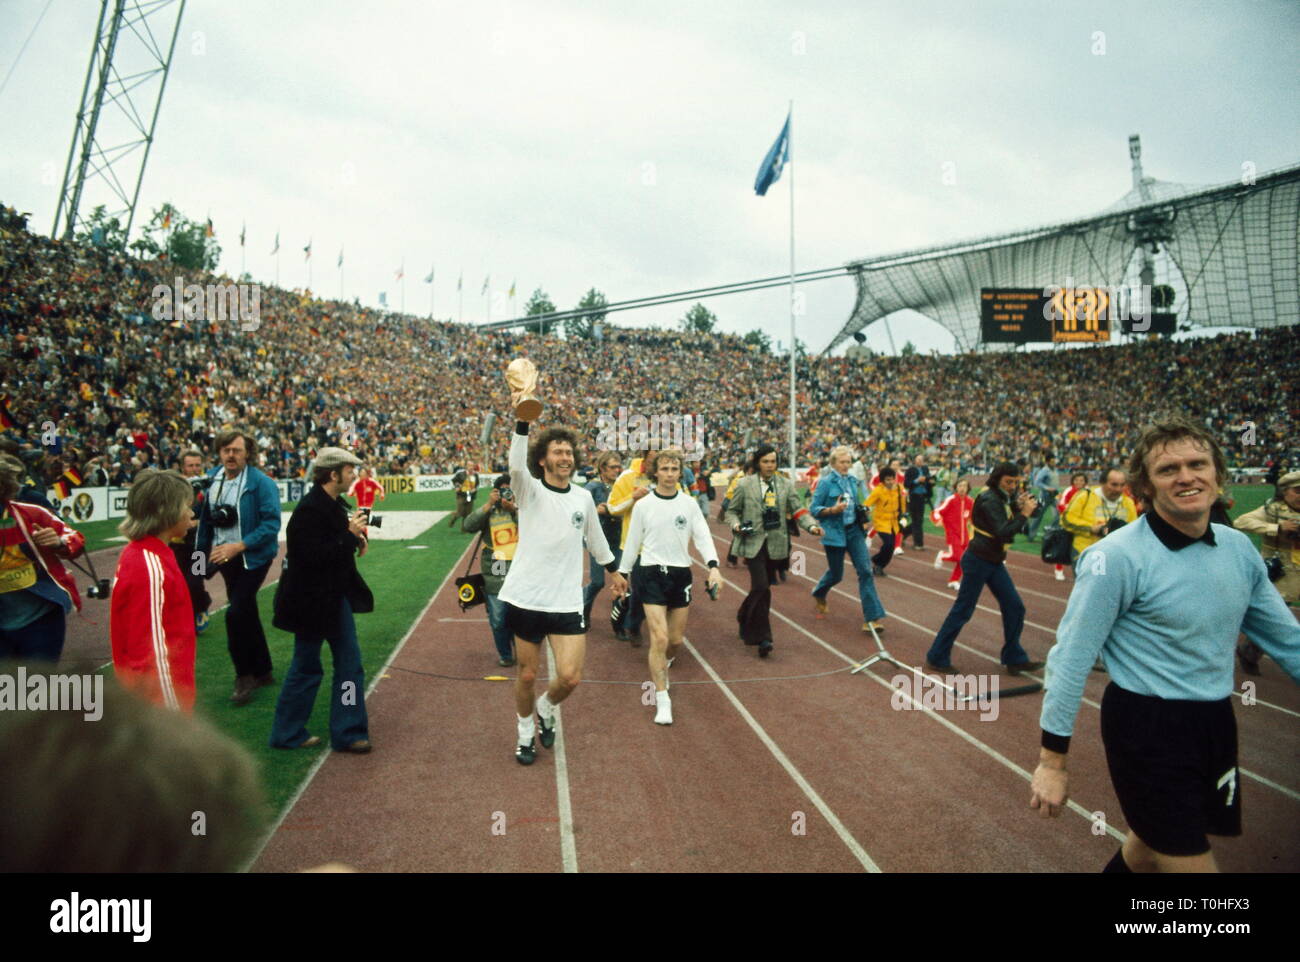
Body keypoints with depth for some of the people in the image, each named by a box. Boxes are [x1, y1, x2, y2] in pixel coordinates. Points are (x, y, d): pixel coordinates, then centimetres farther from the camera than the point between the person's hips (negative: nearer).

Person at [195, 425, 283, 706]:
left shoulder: (261, 483, -16)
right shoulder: (213, 480, 3)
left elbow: (272, 523, -21)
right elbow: (206, 519, 14)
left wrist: (239, 545, -26)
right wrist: (202, 551, 15)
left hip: (252, 557, -7)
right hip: (224, 557, 7)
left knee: (236, 614, -15)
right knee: (247, 614, 16)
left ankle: (244, 675, 3)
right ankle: (262, 672, 30)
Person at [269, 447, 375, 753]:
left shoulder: (334, 504, 5)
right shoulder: (310, 510, -21)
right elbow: (314, 557, -28)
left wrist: (355, 539, -3)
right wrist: (351, 536, -22)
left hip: (336, 598, 9)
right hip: (313, 601, -9)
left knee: (350, 665, 10)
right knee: (306, 669, 7)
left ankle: (347, 733, 19)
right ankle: (288, 733, 25)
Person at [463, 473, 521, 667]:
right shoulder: (488, 512, 6)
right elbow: (468, 526, -9)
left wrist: (514, 510, -18)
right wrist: (489, 505, -13)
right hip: (494, 577, 1)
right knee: (498, 621, 7)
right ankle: (505, 655, 27)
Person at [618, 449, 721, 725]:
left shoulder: (688, 504, 3)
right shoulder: (643, 505, -1)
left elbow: (702, 536, -2)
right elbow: (633, 542, 6)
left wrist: (713, 566, -16)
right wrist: (622, 573, 9)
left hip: (681, 574, 3)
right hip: (652, 574, -2)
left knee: (676, 640, 10)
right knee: (660, 638, -13)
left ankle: (662, 671, 44)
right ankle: (662, 702, -3)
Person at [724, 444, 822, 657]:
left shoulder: (785, 485, 8)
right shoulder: (745, 484, 0)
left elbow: (797, 510, 4)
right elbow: (732, 510, 7)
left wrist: (812, 525, -14)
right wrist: (736, 524, -14)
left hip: (775, 543, 4)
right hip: (753, 542, -4)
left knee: (761, 588, 12)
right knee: (761, 587, -15)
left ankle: (746, 619, 35)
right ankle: (762, 637, -8)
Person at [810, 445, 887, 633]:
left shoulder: (853, 480, 7)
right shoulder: (826, 482, -10)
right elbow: (814, 510, -10)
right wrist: (833, 510, -25)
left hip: (854, 530, 4)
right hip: (834, 533, -4)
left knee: (865, 570, -9)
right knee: (836, 574, 9)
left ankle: (871, 618, -8)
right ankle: (819, 594, 45)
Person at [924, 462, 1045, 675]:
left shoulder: (1000, 498, 10)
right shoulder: (989, 500, -18)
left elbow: (1008, 527, 12)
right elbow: (1003, 533, -26)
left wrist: (1016, 507, -1)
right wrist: (1024, 514, -19)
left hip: (994, 562, 9)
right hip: (979, 561, -9)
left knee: (1014, 607, 8)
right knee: (962, 610, -3)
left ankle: (1014, 659, 20)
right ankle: (936, 659, 5)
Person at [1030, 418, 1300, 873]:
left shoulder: (1239, 547, 1)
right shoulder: (1118, 556, -19)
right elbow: (1071, 657, -17)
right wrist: (1052, 760, -16)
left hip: (1215, 723, 7)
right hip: (1147, 728, -7)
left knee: (1156, 845, 23)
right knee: (1191, 860, -1)